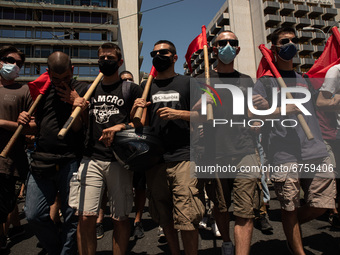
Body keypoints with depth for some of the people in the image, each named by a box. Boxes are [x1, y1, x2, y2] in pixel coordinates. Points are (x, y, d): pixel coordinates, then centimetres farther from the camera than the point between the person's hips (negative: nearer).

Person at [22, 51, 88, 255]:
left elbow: (77, 128, -5)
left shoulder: (82, 90, 0)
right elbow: (36, 123, 20)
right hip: (41, 161, 4)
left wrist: (76, 104, -18)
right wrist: (25, 120, 1)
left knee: (72, 217, 4)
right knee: (34, 215, 8)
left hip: (70, 162, -4)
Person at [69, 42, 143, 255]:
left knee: (120, 218, 4)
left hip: (120, 160, -3)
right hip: (91, 159, 3)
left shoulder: (132, 89, 7)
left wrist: (119, 127, -18)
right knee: (85, 217, -1)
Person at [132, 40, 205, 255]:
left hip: (183, 156, -3)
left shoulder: (187, 83, 8)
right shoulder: (146, 87, 17)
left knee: (186, 218, -8)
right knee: (164, 217, 13)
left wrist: (179, 113, -11)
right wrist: (136, 110, -5)